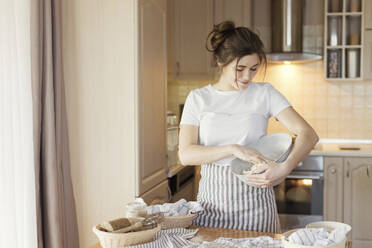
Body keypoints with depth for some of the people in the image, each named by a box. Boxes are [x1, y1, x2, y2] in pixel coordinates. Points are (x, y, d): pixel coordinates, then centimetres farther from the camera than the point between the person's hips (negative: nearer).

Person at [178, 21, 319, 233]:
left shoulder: (264, 94, -1)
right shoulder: (198, 98, 1)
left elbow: (308, 135, -9)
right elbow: (186, 154, -8)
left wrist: (284, 168, -28)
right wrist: (233, 149, -22)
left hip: (255, 202, 0)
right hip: (212, 200, 1)